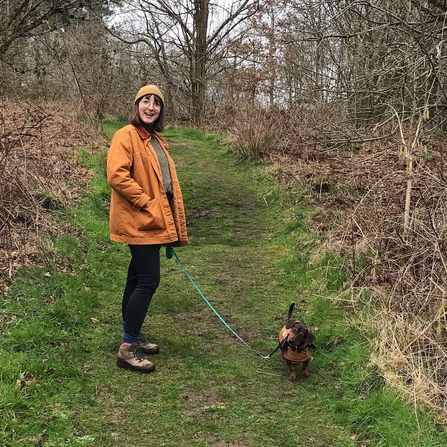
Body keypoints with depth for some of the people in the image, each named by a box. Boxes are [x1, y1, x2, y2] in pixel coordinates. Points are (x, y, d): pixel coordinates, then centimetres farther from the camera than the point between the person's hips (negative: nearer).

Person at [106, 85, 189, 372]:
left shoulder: (156, 141, 17)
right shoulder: (126, 136, -11)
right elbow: (117, 175, -22)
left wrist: (171, 222, 13)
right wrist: (146, 202, -20)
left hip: (152, 222, 9)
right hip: (139, 222, -9)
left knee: (138, 278, 14)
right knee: (148, 280, -11)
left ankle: (133, 337, 25)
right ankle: (128, 348, -4)